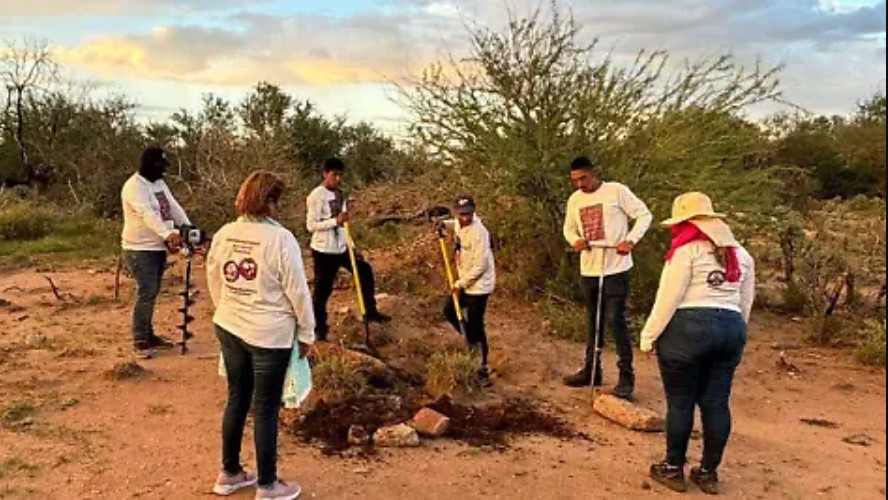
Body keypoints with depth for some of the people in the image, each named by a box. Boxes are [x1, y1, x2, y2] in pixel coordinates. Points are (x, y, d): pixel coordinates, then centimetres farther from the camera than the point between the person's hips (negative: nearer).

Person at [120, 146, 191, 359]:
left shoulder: (160, 183, 12)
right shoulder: (134, 186, -17)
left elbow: (174, 207, 6)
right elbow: (148, 214, -31)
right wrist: (169, 234, -45)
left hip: (159, 247, 9)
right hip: (140, 249, -9)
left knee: (152, 293, 14)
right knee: (146, 294, -10)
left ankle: (148, 335, 23)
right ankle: (140, 341, -2)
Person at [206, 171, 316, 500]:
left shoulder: (223, 235, 2)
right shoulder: (280, 238, -17)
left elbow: (214, 283, 12)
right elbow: (298, 292, -13)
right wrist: (307, 333, -2)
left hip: (229, 329, 6)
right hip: (270, 335, -6)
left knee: (237, 400, 19)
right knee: (266, 409, 4)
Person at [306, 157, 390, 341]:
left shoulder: (339, 194, 9)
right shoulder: (316, 196, -15)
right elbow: (311, 225, -19)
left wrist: (350, 245, 12)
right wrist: (336, 221, -27)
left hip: (341, 248, 8)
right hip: (323, 250, -8)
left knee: (365, 271, 12)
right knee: (323, 289, 2)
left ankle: (371, 311, 26)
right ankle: (320, 329, 17)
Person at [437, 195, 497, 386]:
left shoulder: (478, 232, -26)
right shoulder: (461, 223, -1)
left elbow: (480, 266, -25)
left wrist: (461, 284, -17)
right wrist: (445, 224, 10)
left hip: (479, 285, -9)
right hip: (465, 282, 9)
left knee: (475, 325, -6)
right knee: (450, 311, 19)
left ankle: (483, 369, 5)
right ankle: (472, 342, 37)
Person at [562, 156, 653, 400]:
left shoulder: (617, 191, -9)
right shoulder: (574, 200, 8)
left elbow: (644, 215, -6)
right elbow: (569, 228, 18)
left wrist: (630, 240, -21)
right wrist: (575, 240, -5)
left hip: (616, 268, -6)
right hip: (589, 269, 6)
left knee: (615, 320, -8)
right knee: (593, 320, 15)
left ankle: (626, 376, 2)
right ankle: (592, 370, 28)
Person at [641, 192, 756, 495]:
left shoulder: (687, 249, -7)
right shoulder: (740, 253, 15)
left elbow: (669, 298, -11)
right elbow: (746, 302, 18)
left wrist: (649, 335, -5)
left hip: (688, 328, -7)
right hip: (731, 329, 7)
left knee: (680, 402, 4)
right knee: (716, 403, 10)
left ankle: (673, 469, 14)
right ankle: (709, 473, 19)